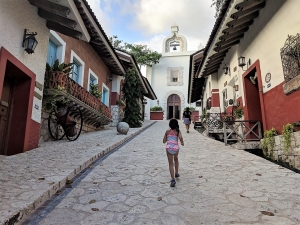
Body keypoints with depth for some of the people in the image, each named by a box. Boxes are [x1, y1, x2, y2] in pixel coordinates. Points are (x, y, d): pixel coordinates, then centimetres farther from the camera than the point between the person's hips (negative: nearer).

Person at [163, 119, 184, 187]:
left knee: (171, 164, 3)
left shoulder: (167, 132, 7)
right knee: (176, 159, 31)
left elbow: (164, 141, 10)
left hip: (169, 148, -1)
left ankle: (173, 179, -9)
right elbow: (180, 137, -19)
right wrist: (182, 142, 1)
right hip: (176, 147, 1)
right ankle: (176, 173, 41)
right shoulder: (178, 131, 2)